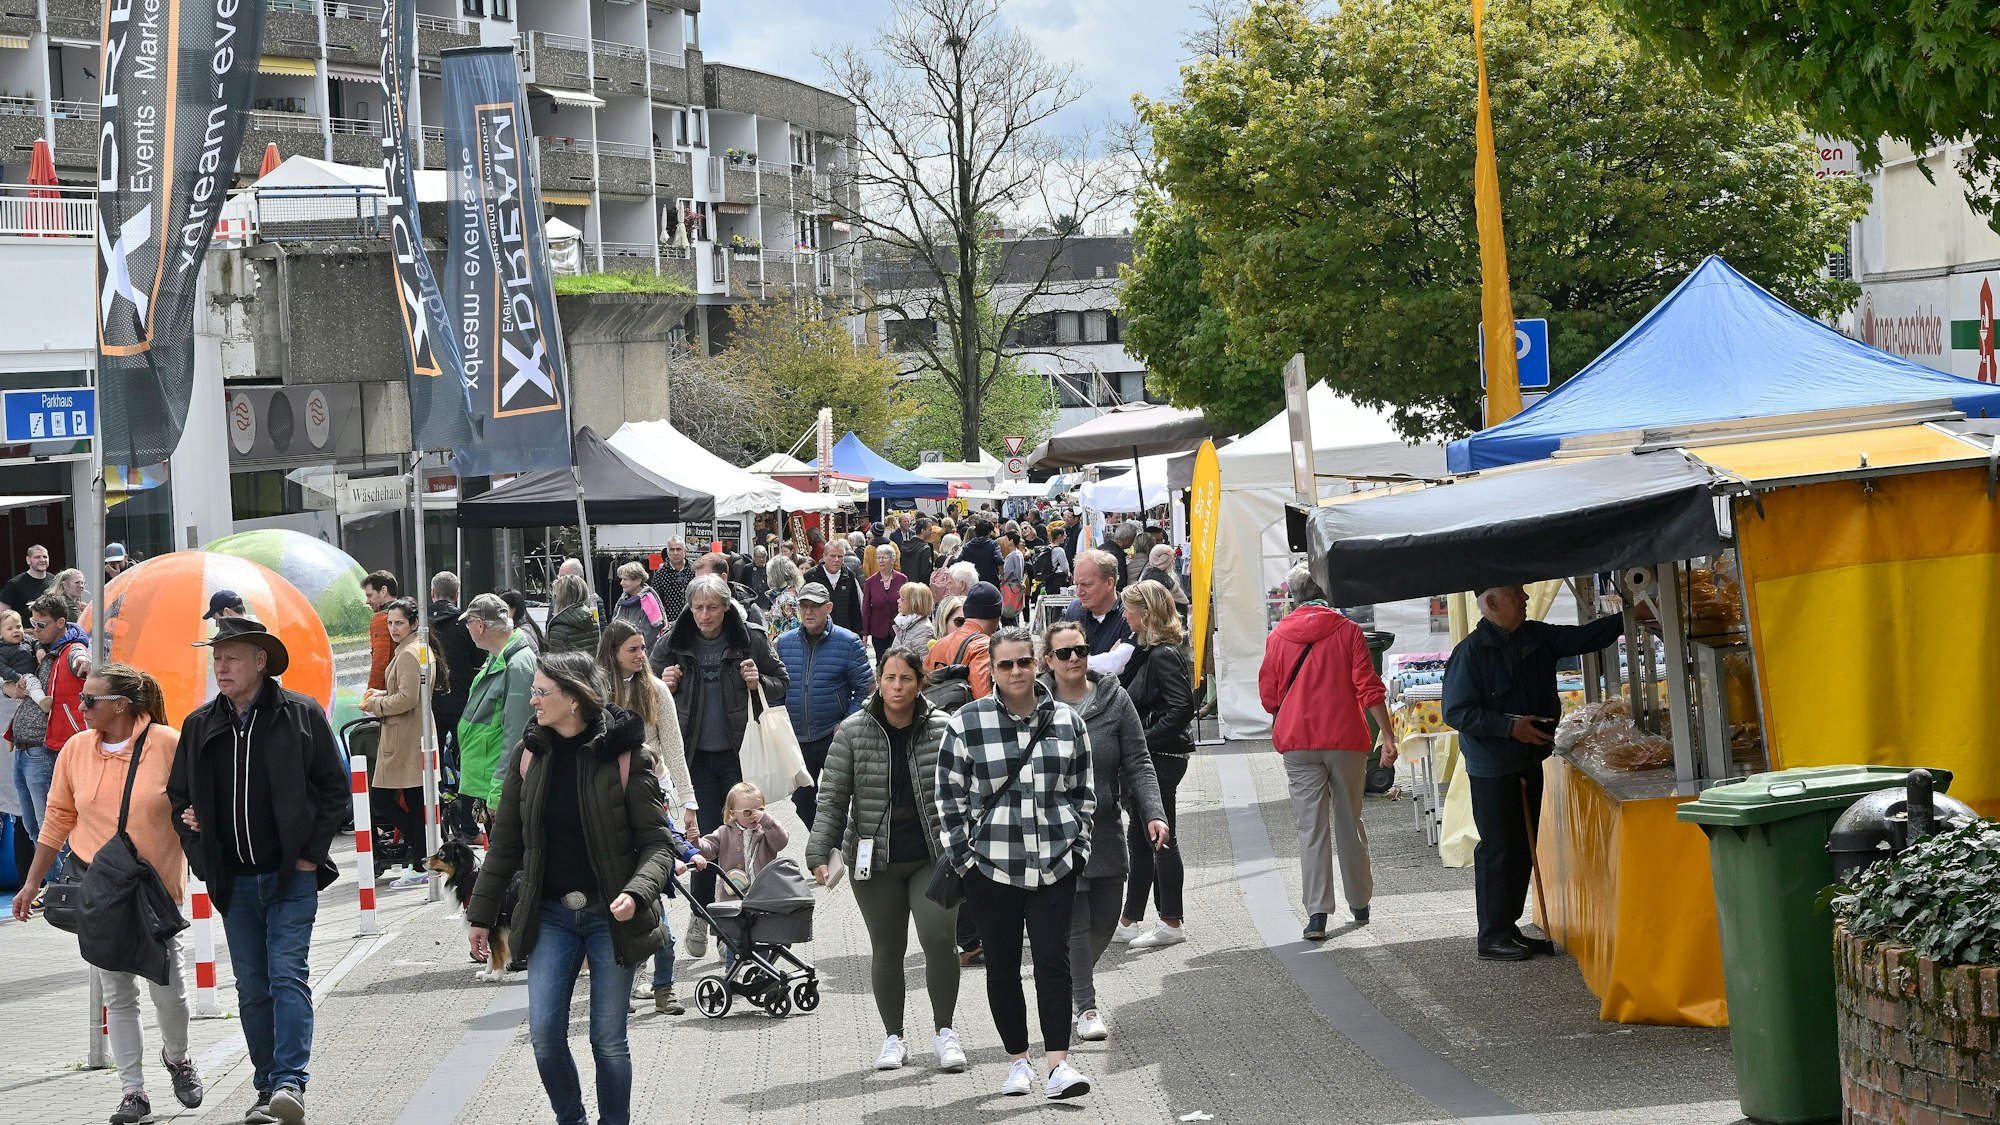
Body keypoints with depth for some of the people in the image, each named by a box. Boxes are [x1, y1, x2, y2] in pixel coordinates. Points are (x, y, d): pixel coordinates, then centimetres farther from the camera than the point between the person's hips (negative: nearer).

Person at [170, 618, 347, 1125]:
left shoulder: (301, 715, -4)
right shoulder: (200, 726, 7)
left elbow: (335, 788, 0)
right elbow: (180, 795, 17)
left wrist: (312, 852, -6)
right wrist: (199, 851, 4)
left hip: (292, 876, -4)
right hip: (235, 882, 4)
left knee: (287, 976, -12)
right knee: (252, 987, 7)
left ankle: (290, 1082, -16)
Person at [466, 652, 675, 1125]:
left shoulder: (625, 754, -9)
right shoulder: (529, 753, 2)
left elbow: (656, 841, -8)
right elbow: (506, 842, 9)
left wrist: (637, 892, -26)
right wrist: (481, 914, 10)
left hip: (609, 916, -3)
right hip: (551, 914, 3)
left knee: (608, 1040, 2)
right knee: (545, 1034, -4)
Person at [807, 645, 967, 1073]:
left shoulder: (942, 729, 0)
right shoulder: (853, 733, -1)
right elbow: (832, 798, 0)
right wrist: (819, 853, -8)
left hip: (934, 857, -1)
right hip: (876, 861, 1)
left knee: (940, 937, -14)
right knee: (886, 948, 8)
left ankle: (944, 1030, 1)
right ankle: (893, 1036, 22)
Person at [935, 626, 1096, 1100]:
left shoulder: (1067, 721, 5)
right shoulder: (967, 723, -2)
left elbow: (1083, 792, 14)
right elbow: (950, 795, 3)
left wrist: (1078, 845, 7)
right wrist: (961, 859, -2)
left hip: (1054, 866, 1)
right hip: (991, 866, 0)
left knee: (1053, 959, -7)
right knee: (1002, 966, 6)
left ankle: (1059, 1064, -9)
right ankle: (1017, 1061, 19)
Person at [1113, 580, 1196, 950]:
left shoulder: (1164, 655, -17)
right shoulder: (1143, 650, 12)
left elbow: (1183, 708, -24)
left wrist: (1144, 740, -22)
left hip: (1161, 756, -10)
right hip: (1146, 757, 10)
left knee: (1159, 838, -2)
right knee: (1140, 839, 14)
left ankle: (1171, 924, 7)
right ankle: (1129, 922, 21)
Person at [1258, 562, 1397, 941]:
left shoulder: (1278, 636, 2)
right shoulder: (1348, 631, -2)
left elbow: (1268, 696, 7)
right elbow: (1369, 687, -6)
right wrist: (1386, 735, -3)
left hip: (1298, 742, 0)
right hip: (1346, 739, 0)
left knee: (1311, 827, -1)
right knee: (1349, 822, 14)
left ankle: (1317, 914, -10)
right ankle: (1360, 904, 24)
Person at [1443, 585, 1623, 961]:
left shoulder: (1537, 638, 7)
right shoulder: (1471, 651, -14)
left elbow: (1584, 637, 11)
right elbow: (1456, 712, -16)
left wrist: (1626, 619, -2)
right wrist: (1510, 727, -21)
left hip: (1530, 761, 7)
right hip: (1492, 767, -7)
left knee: (1523, 849, 11)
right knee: (1496, 850, -4)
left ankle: (1509, 927, 20)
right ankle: (1492, 937, 2)